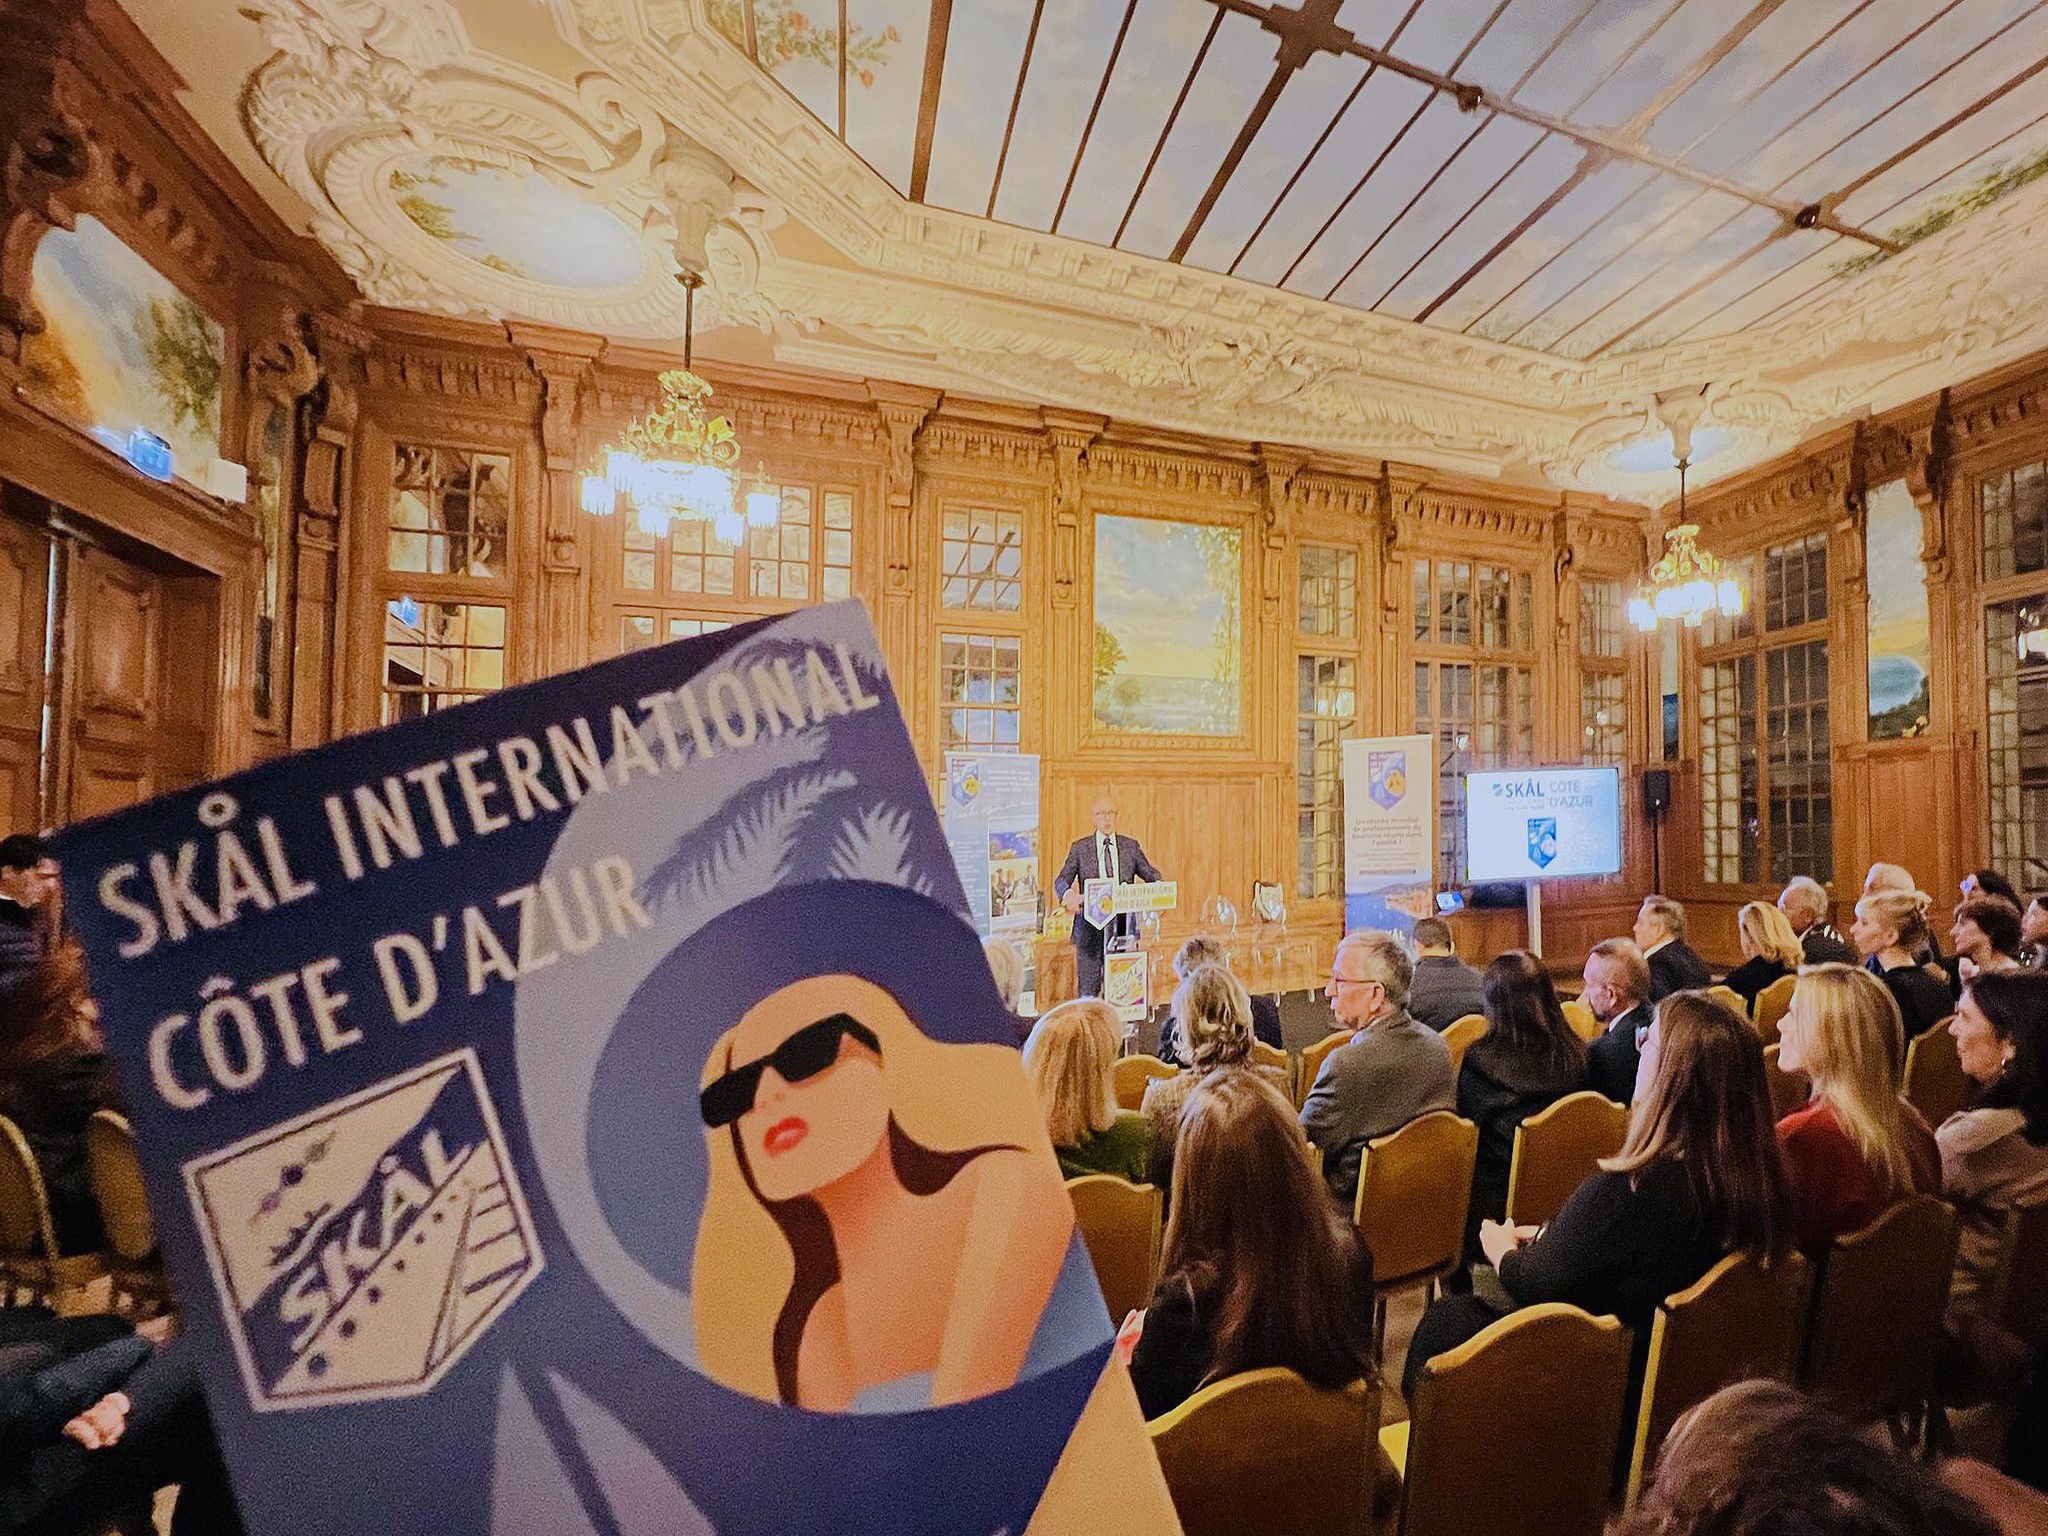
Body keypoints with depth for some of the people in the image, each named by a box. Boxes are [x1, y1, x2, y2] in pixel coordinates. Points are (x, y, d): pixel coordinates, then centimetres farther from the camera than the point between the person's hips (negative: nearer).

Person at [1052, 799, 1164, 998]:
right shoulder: (1080, 847, 5)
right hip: (1091, 928, -1)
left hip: (1124, 926, 1)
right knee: (1088, 989, 0)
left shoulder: (1131, 846, 11)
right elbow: (1061, 880, 0)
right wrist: (1068, 893, -23)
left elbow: (1151, 875, 12)